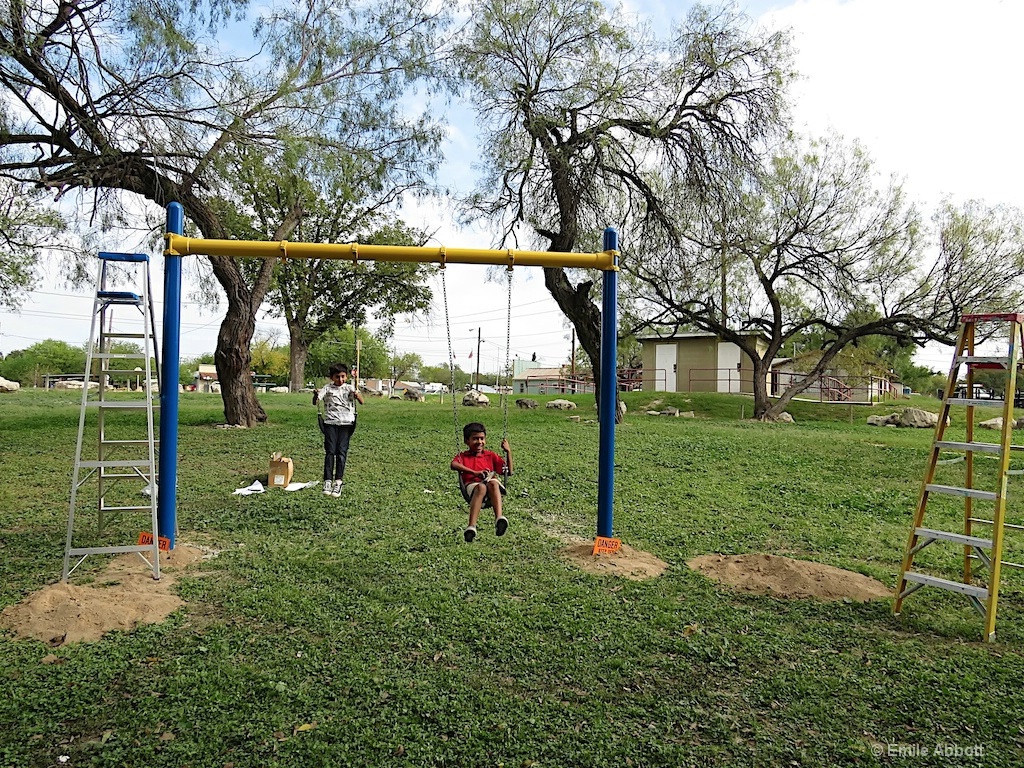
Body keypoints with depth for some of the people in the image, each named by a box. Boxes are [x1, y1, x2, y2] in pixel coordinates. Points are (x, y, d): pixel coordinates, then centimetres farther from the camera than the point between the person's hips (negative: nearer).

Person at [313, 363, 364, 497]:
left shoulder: (350, 388, 6)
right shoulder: (327, 388, 6)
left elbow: (362, 402, -7)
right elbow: (315, 402, -4)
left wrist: (357, 395, -30)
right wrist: (316, 395, -27)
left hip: (346, 424, 0)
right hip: (330, 423, 0)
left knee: (341, 452, -3)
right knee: (330, 451, -4)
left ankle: (338, 482, -2)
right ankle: (327, 481, -4)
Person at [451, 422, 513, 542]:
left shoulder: (491, 455, 29)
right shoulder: (463, 456, 21)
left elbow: (509, 471, 21)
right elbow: (453, 465, -5)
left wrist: (508, 452, 12)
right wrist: (474, 472, -17)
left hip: (492, 489, 2)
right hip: (472, 486, -2)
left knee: (493, 482, -35)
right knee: (481, 487, -38)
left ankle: (499, 519, -54)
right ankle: (471, 527, -50)